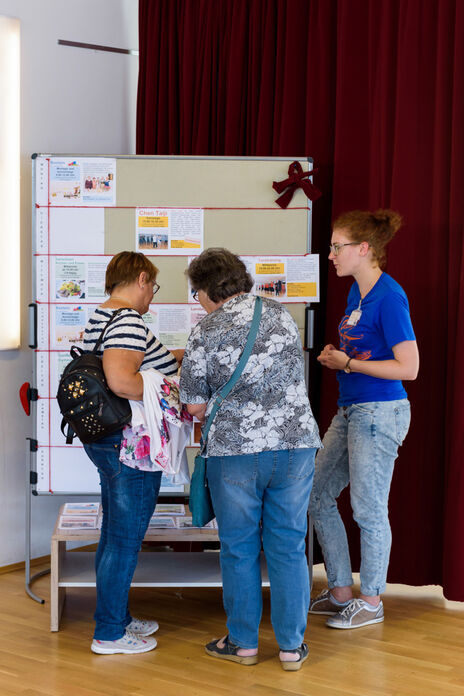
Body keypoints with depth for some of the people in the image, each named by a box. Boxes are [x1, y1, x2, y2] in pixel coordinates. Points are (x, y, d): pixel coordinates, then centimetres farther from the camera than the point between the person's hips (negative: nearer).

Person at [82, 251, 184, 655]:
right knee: (125, 541, 0)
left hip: (103, 440, 11)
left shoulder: (99, 319, 13)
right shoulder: (129, 322, -19)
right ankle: (109, 634, 10)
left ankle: (117, 618, 32)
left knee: (114, 536, 19)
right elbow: (120, 380, -32)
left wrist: (177, 357, 24)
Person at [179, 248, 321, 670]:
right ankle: (292, 646, 16)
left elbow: (195, 406, -2)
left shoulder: (205, 333, -5)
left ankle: (243, 643, 21)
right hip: (296, 442, 4)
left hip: (236, 449, -3)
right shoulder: (281, 315, 9)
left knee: (239, 548, 11)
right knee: (288, 547, 10)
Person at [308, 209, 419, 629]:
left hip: (379, 413, -10)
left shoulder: (389, 296, -16)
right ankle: (340, 591, 24)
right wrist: (333, 356, 2)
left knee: (368, 509, 0)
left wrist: (348, 363, -15)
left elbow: (408, 367, -20)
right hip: (350, 410, 10)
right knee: (318, 497, 12)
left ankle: (371, 602, 17)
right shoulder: (357, 292, 11)